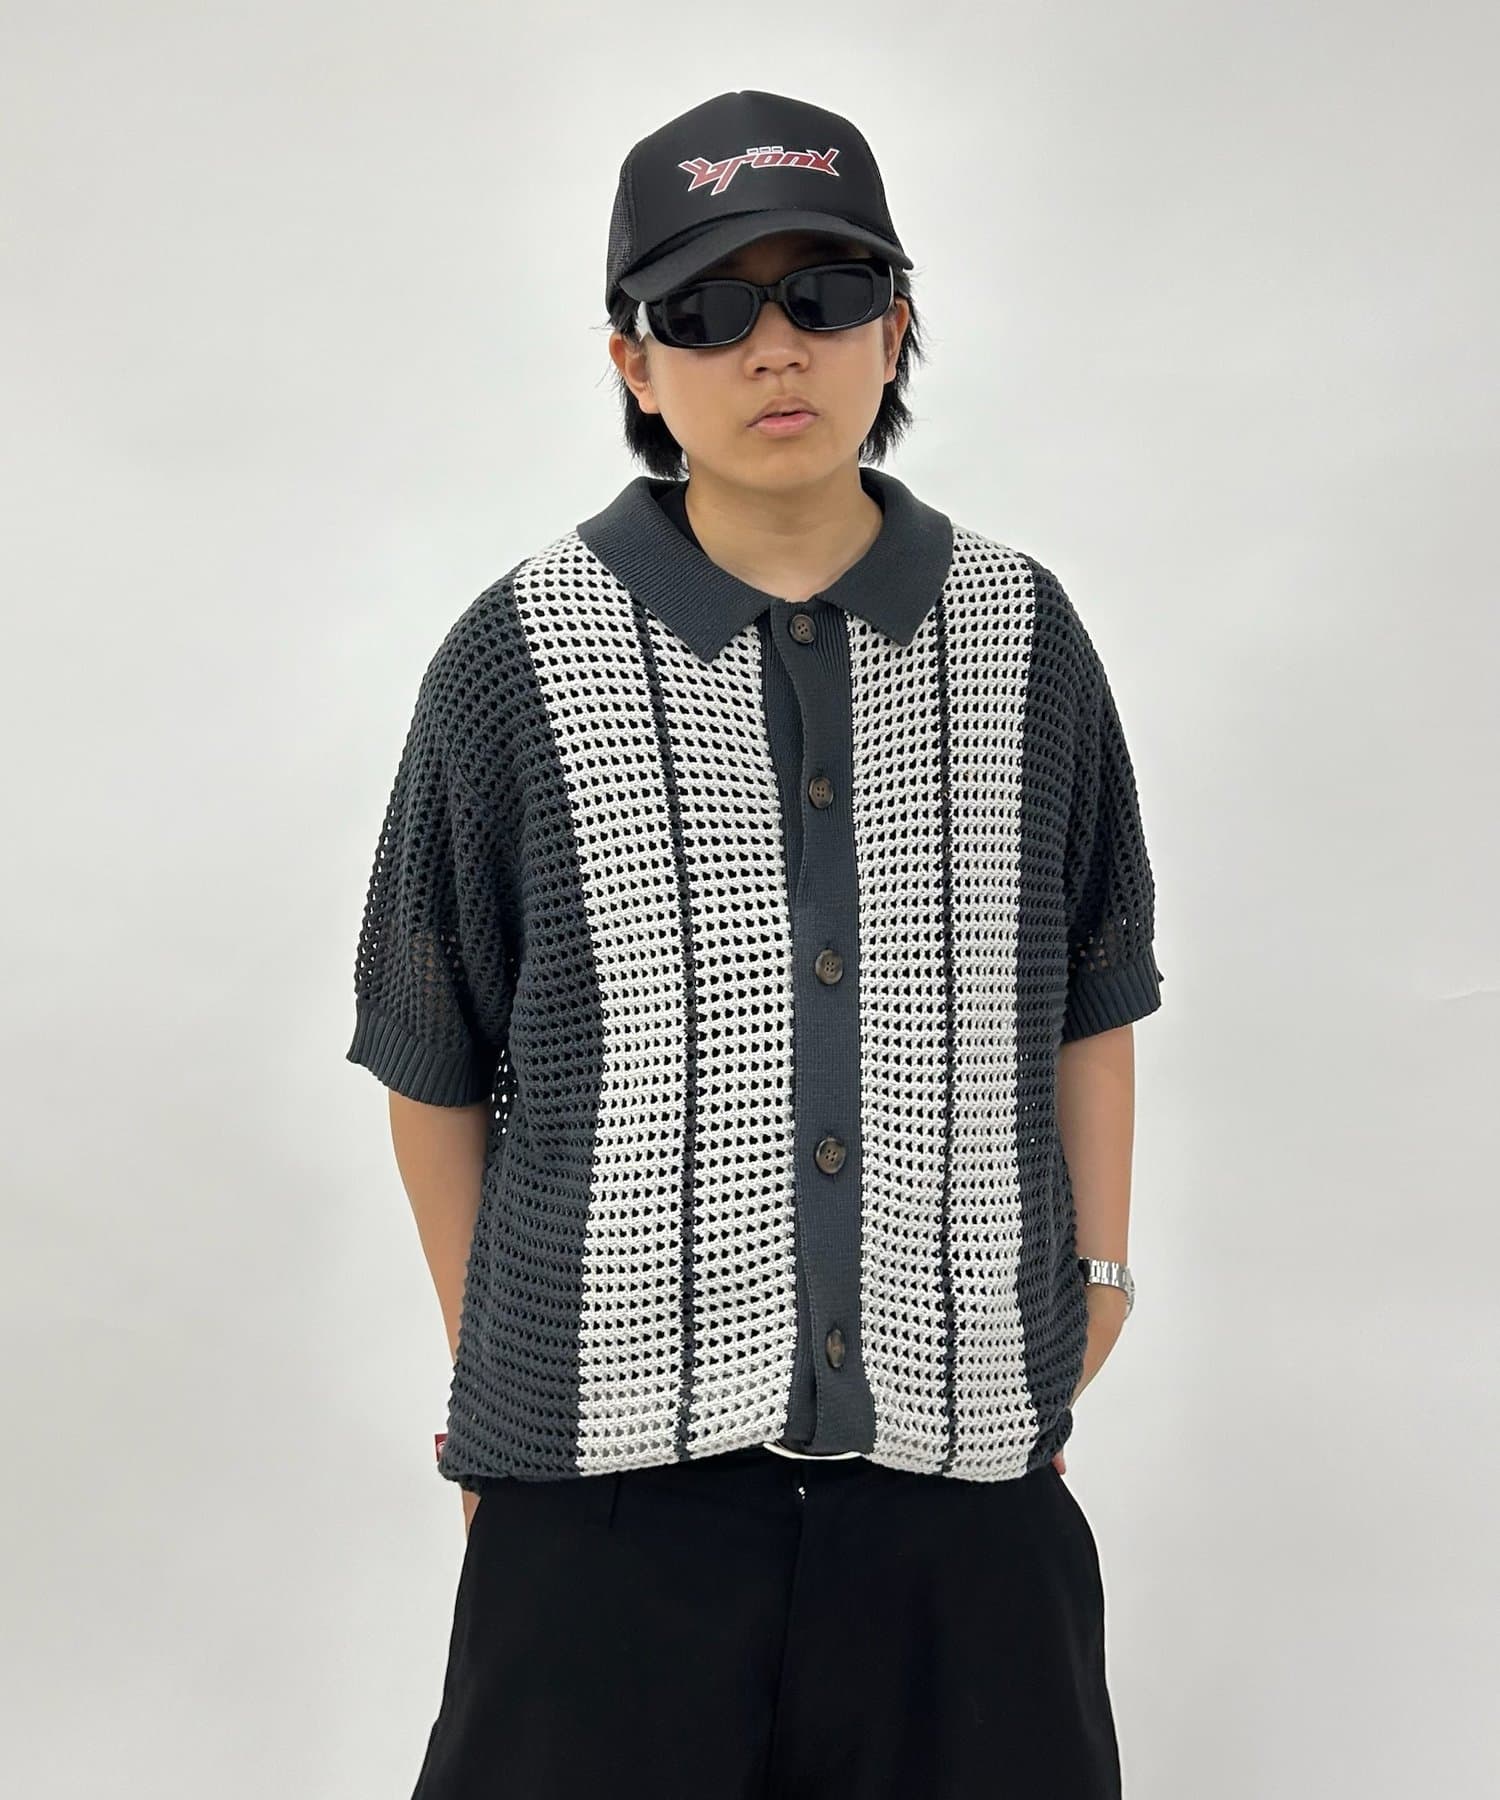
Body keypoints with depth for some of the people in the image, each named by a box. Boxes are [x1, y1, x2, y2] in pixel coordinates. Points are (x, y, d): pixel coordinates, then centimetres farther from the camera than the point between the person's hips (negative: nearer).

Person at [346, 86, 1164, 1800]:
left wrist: (1096, 1265, 12)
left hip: (962, 1433, 2)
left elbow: (1092, 985, 13)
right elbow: (433, 1053, 4)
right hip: (613, 1440, -1)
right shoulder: (523, 655, -4)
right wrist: (487, 1364, 9)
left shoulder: (1018, 633, 4)